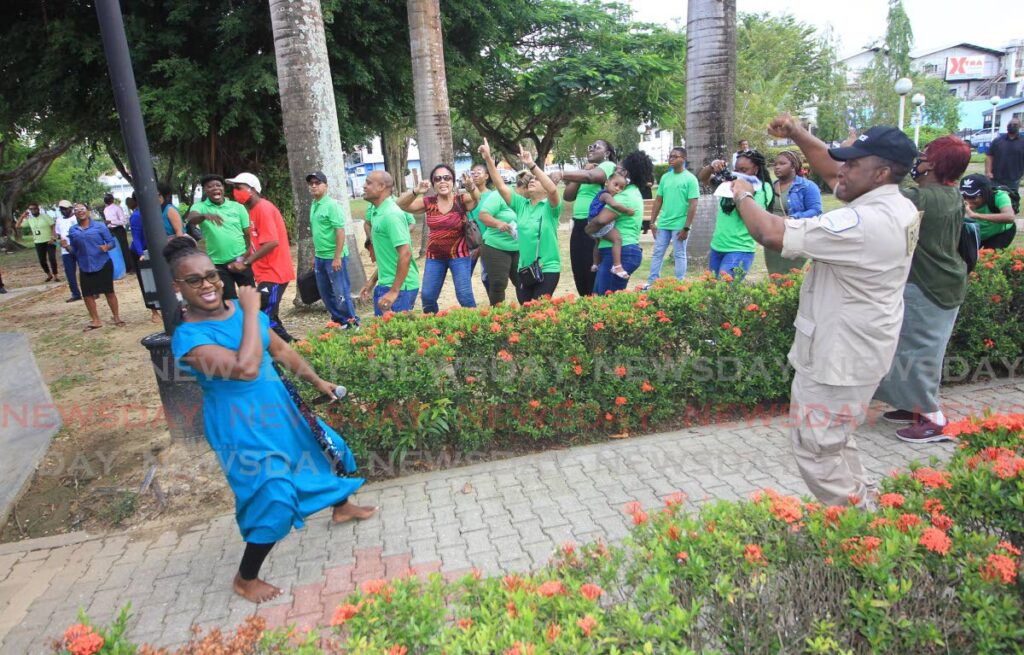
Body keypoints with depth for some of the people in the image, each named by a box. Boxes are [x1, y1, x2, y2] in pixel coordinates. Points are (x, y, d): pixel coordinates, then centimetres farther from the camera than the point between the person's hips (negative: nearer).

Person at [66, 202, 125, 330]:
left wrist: (107, 247, -24)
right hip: (85, 268, 4)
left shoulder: (99, 226, -3)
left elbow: (112, 242, -3)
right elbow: (74, 250, 12)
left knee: (109, 292, 3)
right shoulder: (72, 231, 7)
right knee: (87, 295, 5)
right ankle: (96, 321, 18)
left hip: (103, 265, -4)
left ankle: (116, 317, 17)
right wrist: (67, 247, -8)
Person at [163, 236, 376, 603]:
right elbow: (247, 368, -37)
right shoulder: (188, 338, -24)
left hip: (278, 406, 8)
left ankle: (341, 507, 52)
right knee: (274, 499, -8)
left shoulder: (238, 308, -3)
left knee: (328, 447, 21)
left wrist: (317, 382, 16)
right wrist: (251, 312, -30)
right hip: (242, 427, -7)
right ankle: (245, 580, 19)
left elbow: (280, 349, 10)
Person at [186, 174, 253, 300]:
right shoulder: (200, 207, 0)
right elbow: (191, 220, -22)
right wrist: (205, 216, -44)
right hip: (218, 264, 0)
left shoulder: (238, 207, 2)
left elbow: (248, 235, 3)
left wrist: (245, 259, -7)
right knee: (229, 301, 6)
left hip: (241, 261, 1)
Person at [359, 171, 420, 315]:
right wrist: (373, 280, 21)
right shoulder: (379, 212, 12)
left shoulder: (391, 214, -18)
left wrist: (394, 291, -24)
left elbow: (405, 254, -24)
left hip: (399, 286, -9)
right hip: (386, 284, 9)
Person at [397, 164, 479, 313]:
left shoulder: (461, 199, -8)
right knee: (427, 296, 6)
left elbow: (476, 198, -28)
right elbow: (400, 205, -10)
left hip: (459, 254, -3)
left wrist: (471, 186, -53)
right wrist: (416, 192, -30)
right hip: (434, 256, 3)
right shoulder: (428, 202, -1)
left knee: (464, 295, -4)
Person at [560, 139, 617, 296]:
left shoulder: (608, 166, -3)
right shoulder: (586, 169, 20)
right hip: (579, 226, 8)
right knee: (579, 273, 11)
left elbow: (589, 177, -25)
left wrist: (562, 175, -34)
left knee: (595, 276, -6)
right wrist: (583, 170, 3)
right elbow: (568, 196, 10)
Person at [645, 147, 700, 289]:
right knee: (657, 253, 8)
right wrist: (652, 222, 7)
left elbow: (693, 205, -11)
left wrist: (686, 227, -15)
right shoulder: (665, 177, 8)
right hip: (663, 224, 5)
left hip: (679, 225, -5)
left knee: (679, 255, 4)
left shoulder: (690, 178, -7)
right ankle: (651, 283, 15)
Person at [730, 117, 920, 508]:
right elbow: (831, 172, 15)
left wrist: (743, 196, -12)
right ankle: (862, 506, 39)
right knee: (835, 440, 26)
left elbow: (773, 234, -31)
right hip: (854, 352, 10)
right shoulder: (899, 209, 3)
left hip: (838, 357, -10)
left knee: (816, 449, 4)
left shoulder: (863, 223, -28)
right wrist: (798, 135, 5)